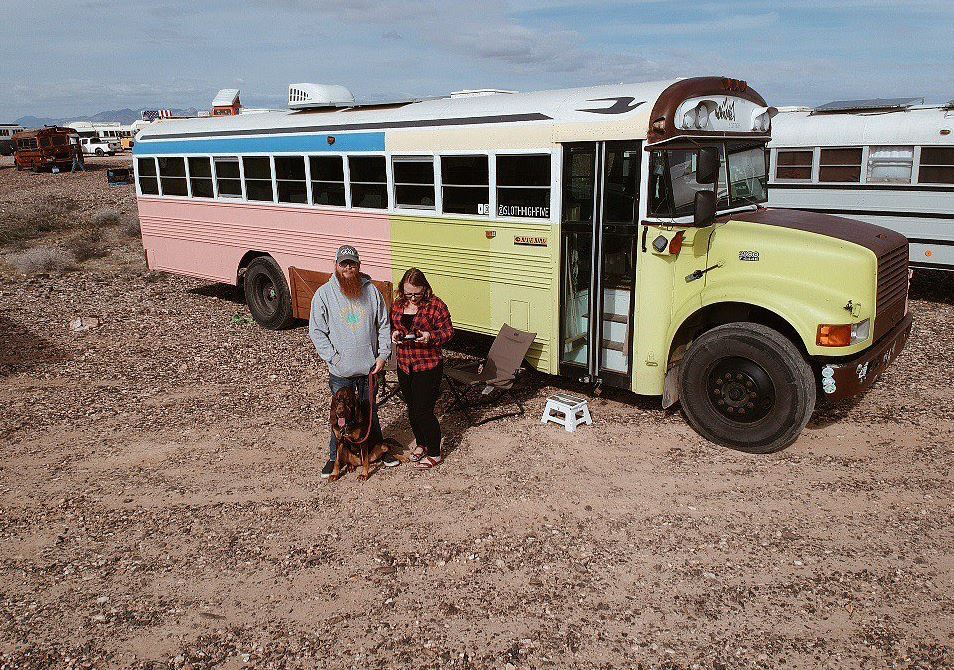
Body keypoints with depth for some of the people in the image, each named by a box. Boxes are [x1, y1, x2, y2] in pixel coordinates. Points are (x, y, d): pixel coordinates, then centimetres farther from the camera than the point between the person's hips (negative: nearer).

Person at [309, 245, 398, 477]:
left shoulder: (371, 291, 0)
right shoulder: (324, 294, -6)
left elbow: (384, 325, 5)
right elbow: (316, 331, -4)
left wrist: (383, 354, -3)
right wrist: (333, 358, -11)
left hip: (370, 367, 2)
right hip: (341, 371, -2)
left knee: (370, 412, 18)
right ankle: (335, 457, 23)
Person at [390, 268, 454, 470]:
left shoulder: (435, 305, -10)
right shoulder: (398, 305, 6)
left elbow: (448, 331, -8)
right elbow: (390, 327, 17)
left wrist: (431, 336, -26)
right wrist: (393, 334, -6)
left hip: (428, 366, -6)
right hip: (404, 366, 6)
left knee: (423, 411, -5)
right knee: (412, 409, 17)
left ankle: (434, 454, 12)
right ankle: (421, 444, 38)